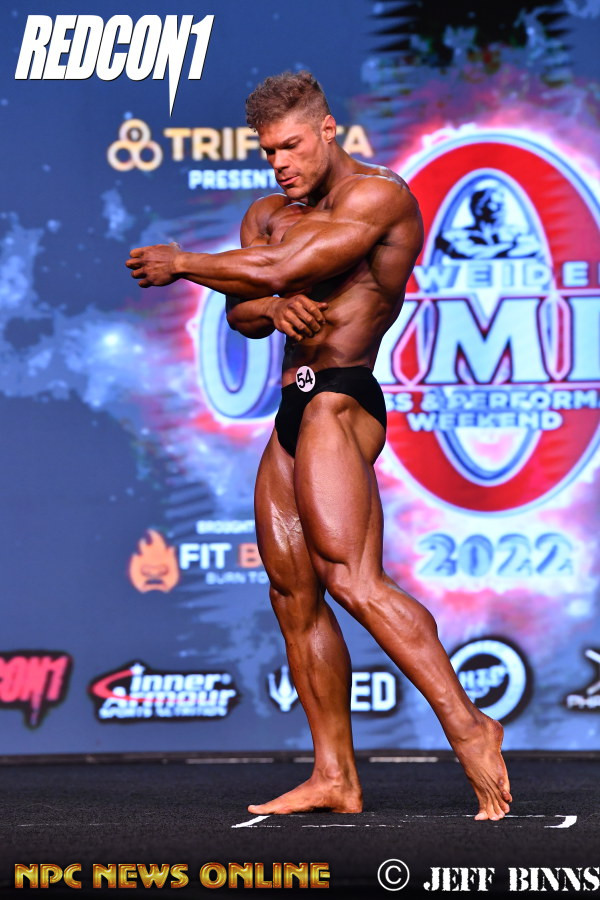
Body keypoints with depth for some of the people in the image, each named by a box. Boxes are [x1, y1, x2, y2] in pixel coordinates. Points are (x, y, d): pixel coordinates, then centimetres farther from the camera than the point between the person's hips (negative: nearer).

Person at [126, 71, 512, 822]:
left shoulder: (379, 195, -8)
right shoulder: (268, 216, 19)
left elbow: (283, 268, -16)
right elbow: (239, 313, 10)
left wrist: (182, 264, -3)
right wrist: (272, 309, -14)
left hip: (339, 400, -9)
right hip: (294, 406, 9)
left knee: (350, 577, -22)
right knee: (293, 595, 4)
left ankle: (466, 726, -24)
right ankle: (335, 777, 5)